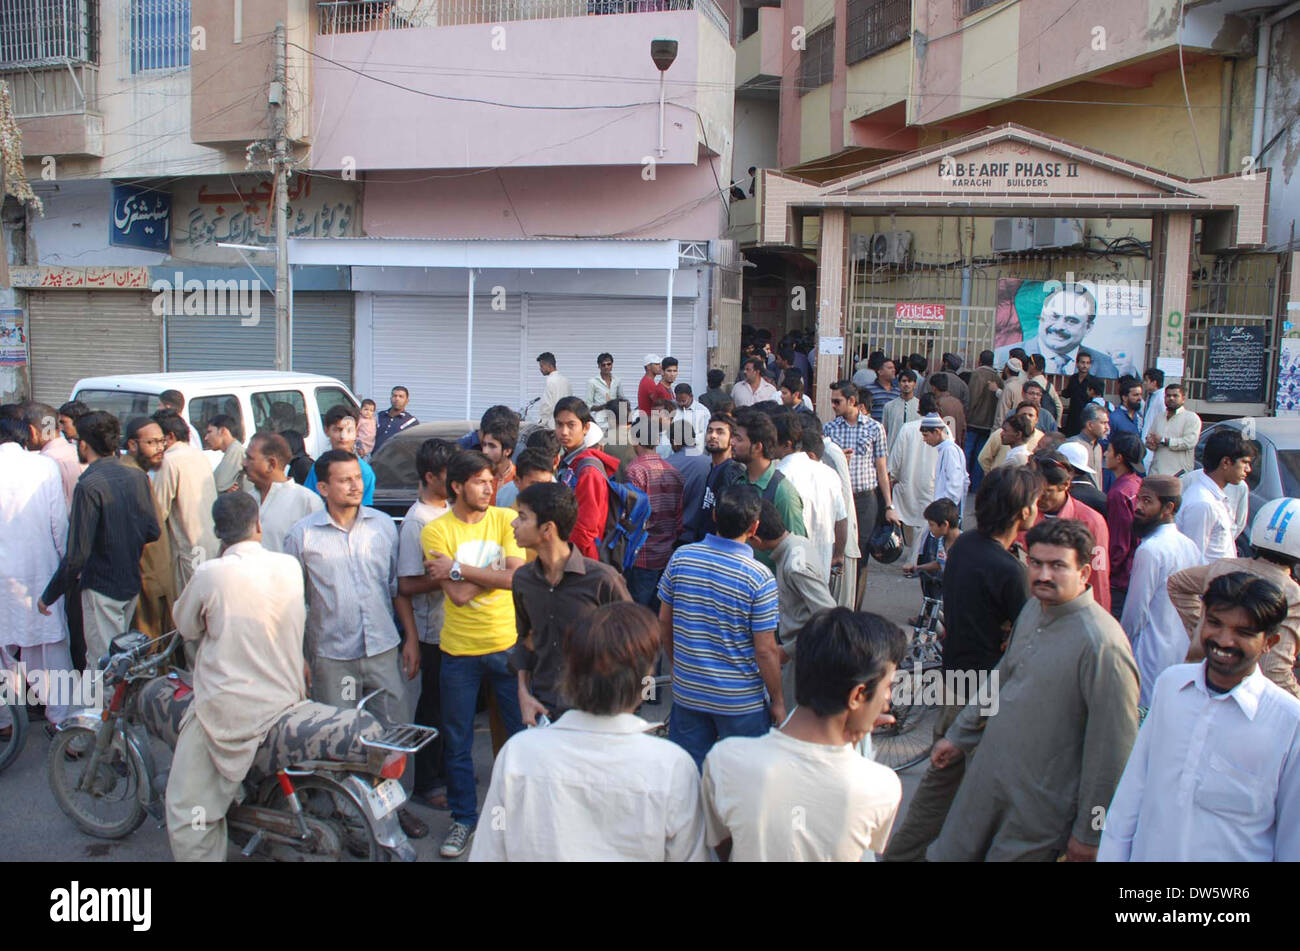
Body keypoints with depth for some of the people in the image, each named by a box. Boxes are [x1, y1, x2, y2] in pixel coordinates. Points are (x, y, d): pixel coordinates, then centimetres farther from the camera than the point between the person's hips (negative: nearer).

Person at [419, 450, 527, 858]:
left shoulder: (505, 519, 0)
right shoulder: (436, 530, -6)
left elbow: (516, 577, -13)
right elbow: (458, 595, -14)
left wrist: (459, 569, -15)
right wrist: (498, 570, -13)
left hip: (507, 645, 1)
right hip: (459, 651, -1)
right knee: (458, 743, 12)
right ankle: (464, 818, 30)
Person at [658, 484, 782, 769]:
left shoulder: (681, 557, -8)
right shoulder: (760, 578, -19)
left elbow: (664, 621, 3)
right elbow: (765, 650, -15)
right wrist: (777, 701, -1)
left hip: (687, 691, 4)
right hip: (742, 701, -3)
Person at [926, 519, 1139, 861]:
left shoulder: (1102, 644, -23)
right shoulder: (1033, 611, 2)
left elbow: (1112, 749, -19)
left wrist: (1089, 834, -13)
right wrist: (958, 736, 23)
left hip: (1041, 804, -7)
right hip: (986, 777, 7)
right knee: (948, 854, 15)